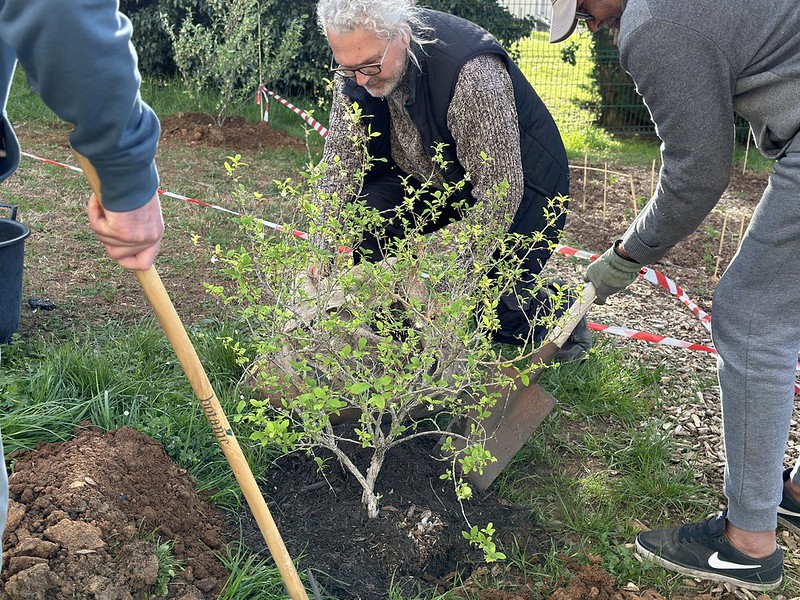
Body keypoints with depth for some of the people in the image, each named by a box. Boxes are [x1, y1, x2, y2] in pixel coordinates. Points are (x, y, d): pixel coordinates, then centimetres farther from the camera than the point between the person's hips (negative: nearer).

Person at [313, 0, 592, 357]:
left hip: (519, 185, -6)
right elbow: (339, 161, -12)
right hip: (429, 176, 6)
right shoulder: (356, 64, -16)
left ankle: (555, 314, 14)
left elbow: (500, 193, -33)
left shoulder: (474, 75, -37)